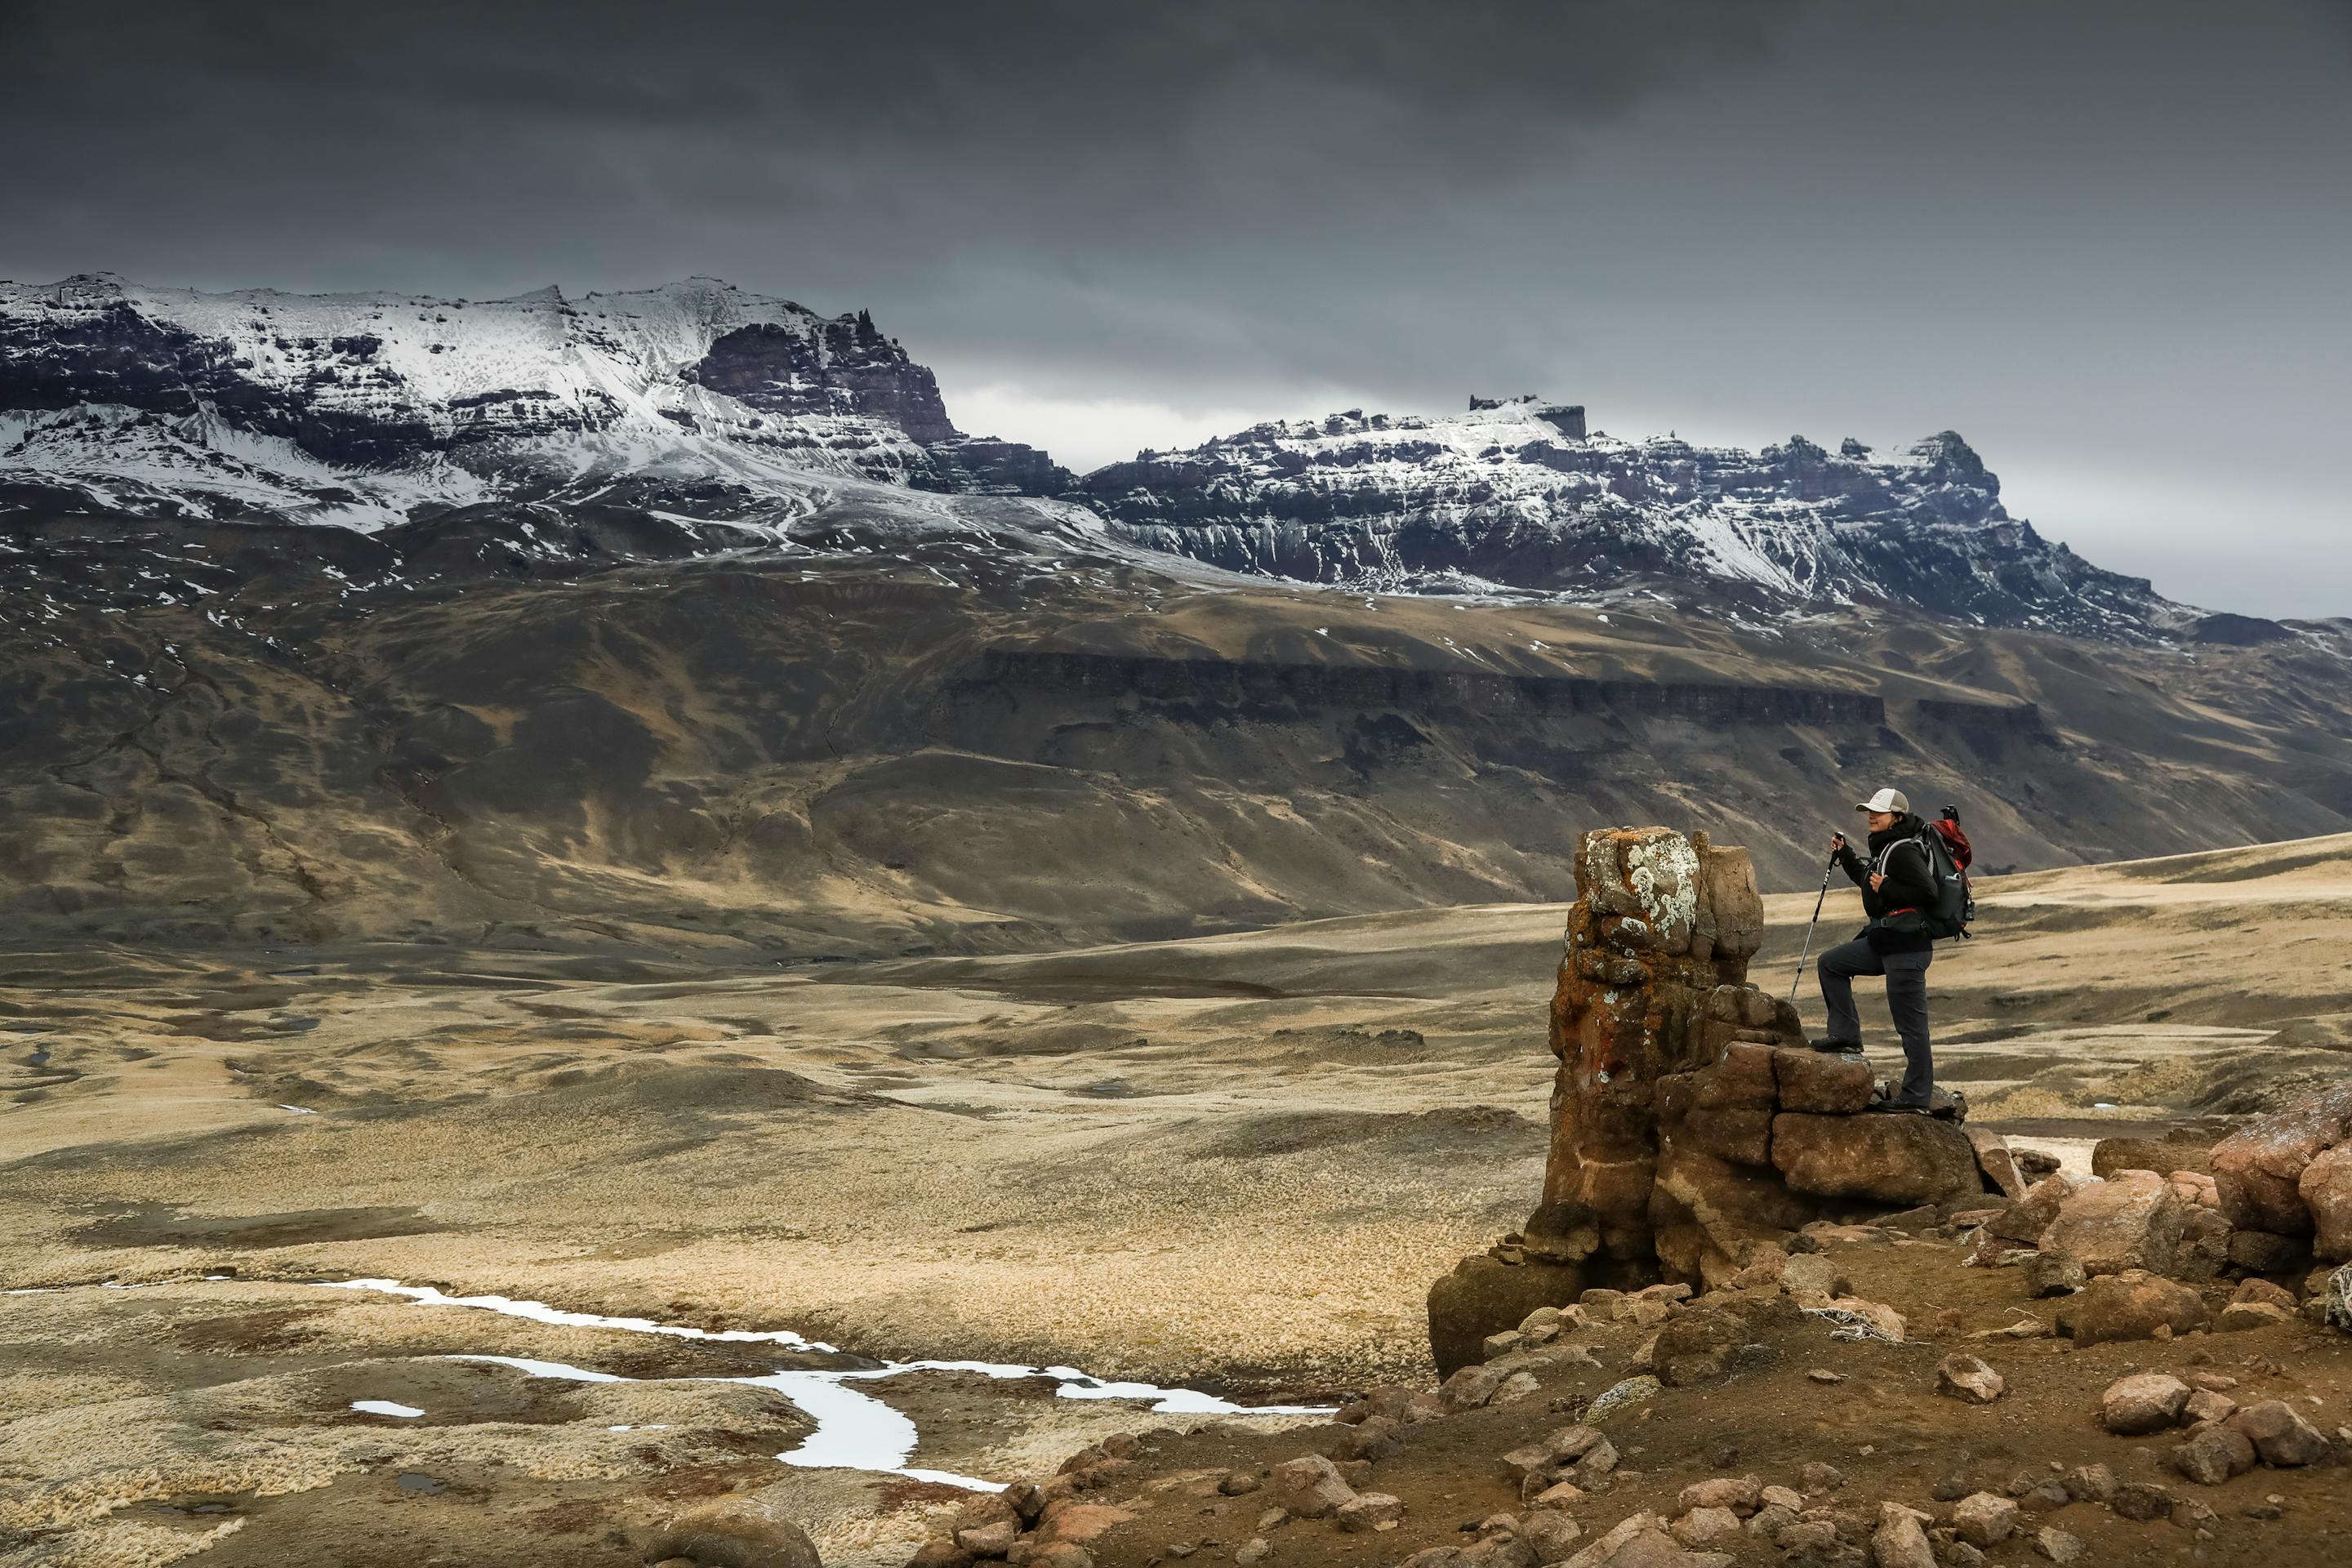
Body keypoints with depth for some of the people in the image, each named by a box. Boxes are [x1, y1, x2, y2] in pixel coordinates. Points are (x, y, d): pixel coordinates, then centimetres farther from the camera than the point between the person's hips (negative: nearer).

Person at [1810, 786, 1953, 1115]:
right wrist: (1845, 855, 24)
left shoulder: (1904, 851, -15)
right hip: (1882, 942, 11)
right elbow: (1868, 881, 33)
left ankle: (1917, 1095, -2)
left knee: (1910, 1022, -6)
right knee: (1831, 964, 17)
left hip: (1907, 945, -11)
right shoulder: (1884, 848, 16)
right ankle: (1846, 1034, 15)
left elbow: (1927, 893, -24)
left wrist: (1887, 888, -19)